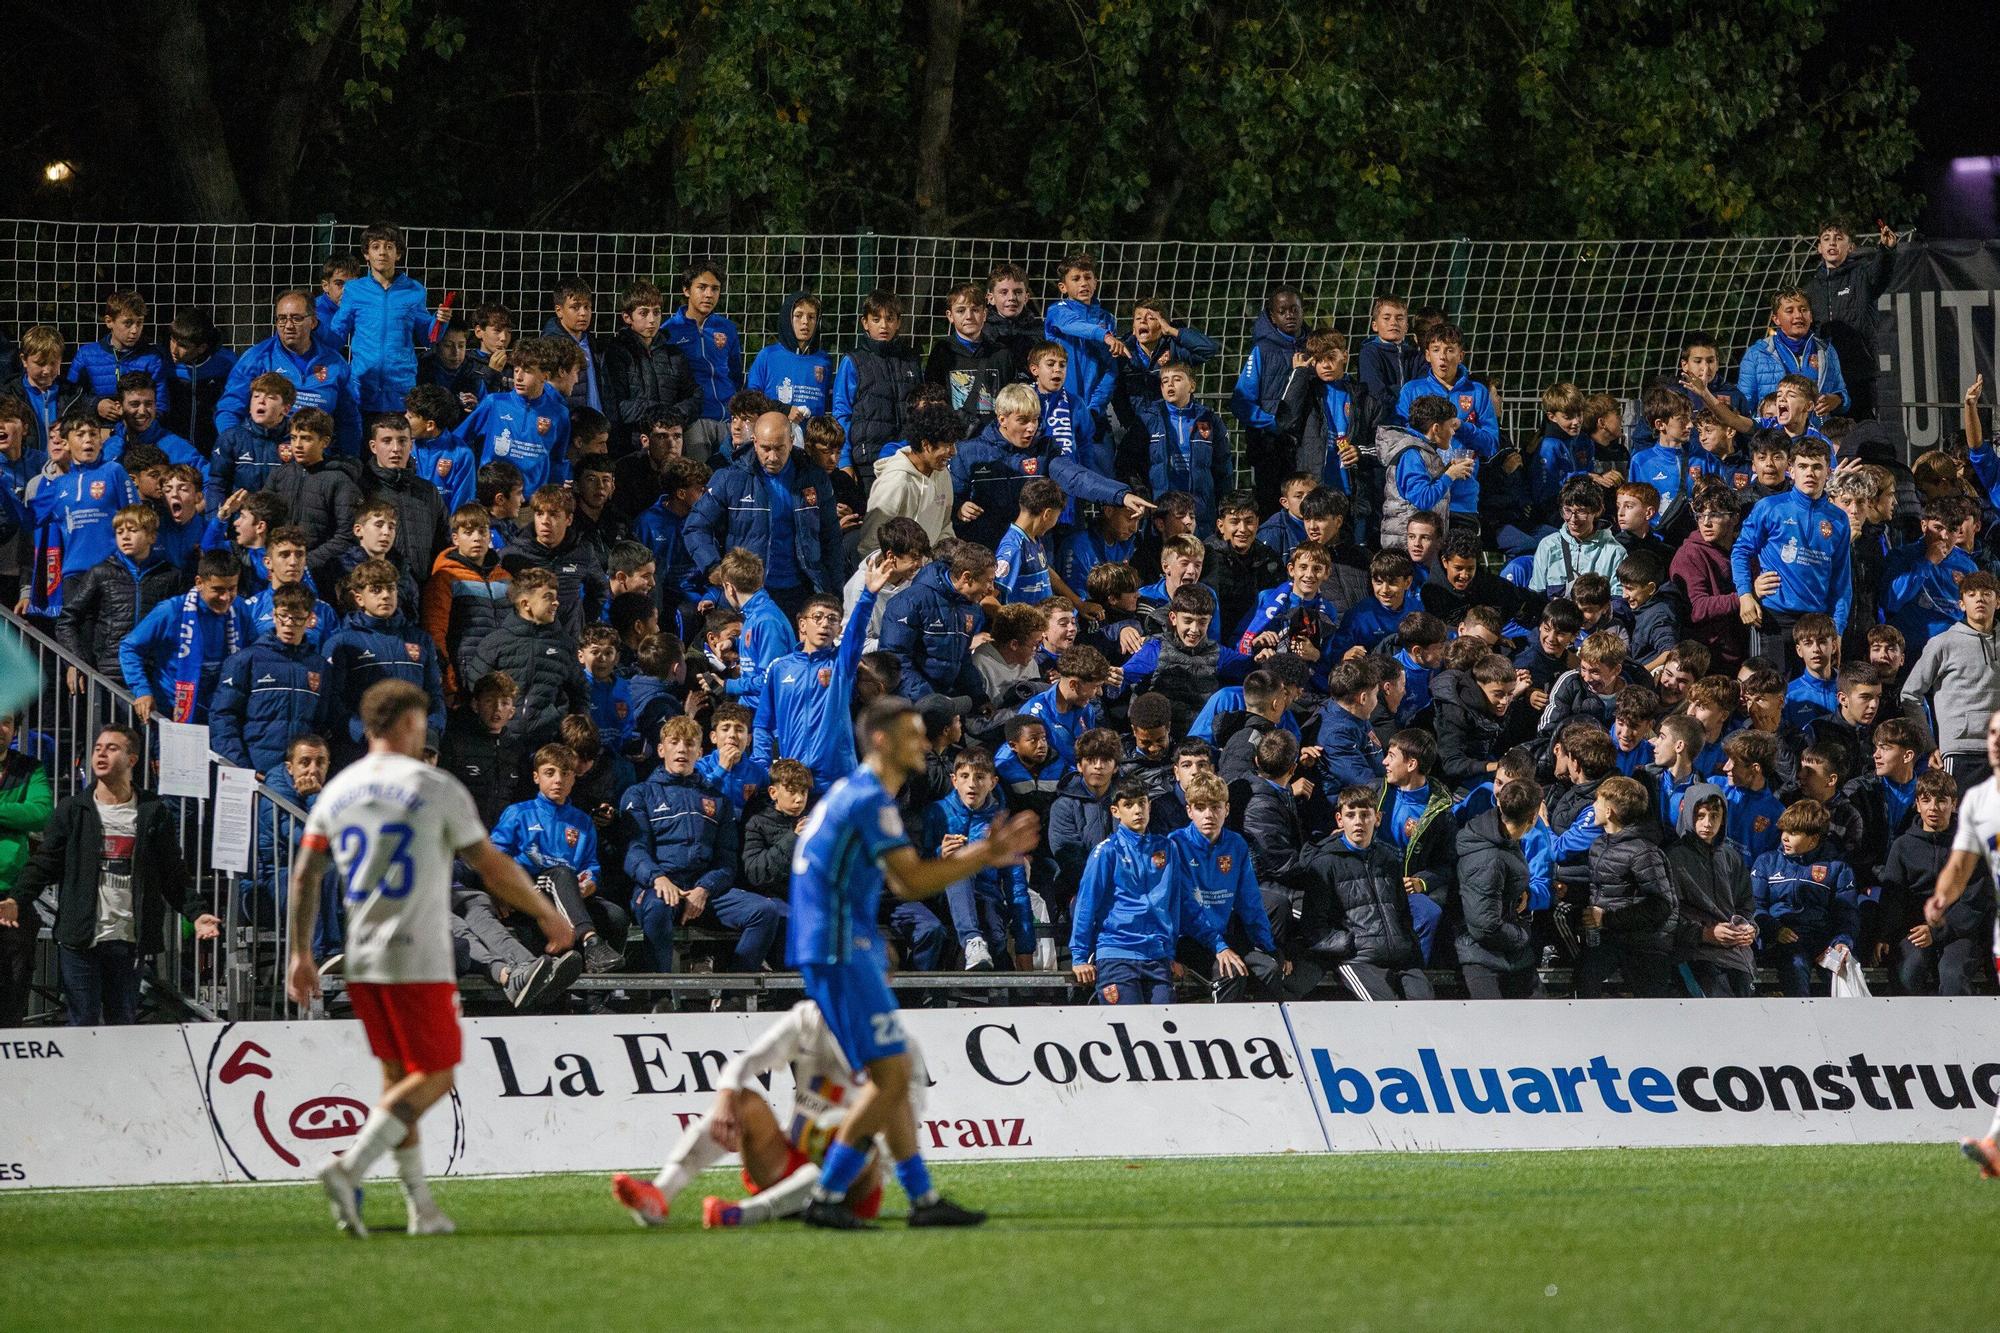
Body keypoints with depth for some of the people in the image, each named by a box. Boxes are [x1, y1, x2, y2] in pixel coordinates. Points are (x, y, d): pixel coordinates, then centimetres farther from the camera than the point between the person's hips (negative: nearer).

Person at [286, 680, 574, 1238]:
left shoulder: (337, 791, 8)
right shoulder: (436, 788, -6)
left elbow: (303, 875, 7)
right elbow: (494, 868, -4)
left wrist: (301, 955, 14)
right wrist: (548, 915, 9)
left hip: (360, 962, 6)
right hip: (417, 961, -6)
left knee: (399, 1076, 14)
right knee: (433, 1078, -1)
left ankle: (420, 1204, 12)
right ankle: (349, 1168, -20)